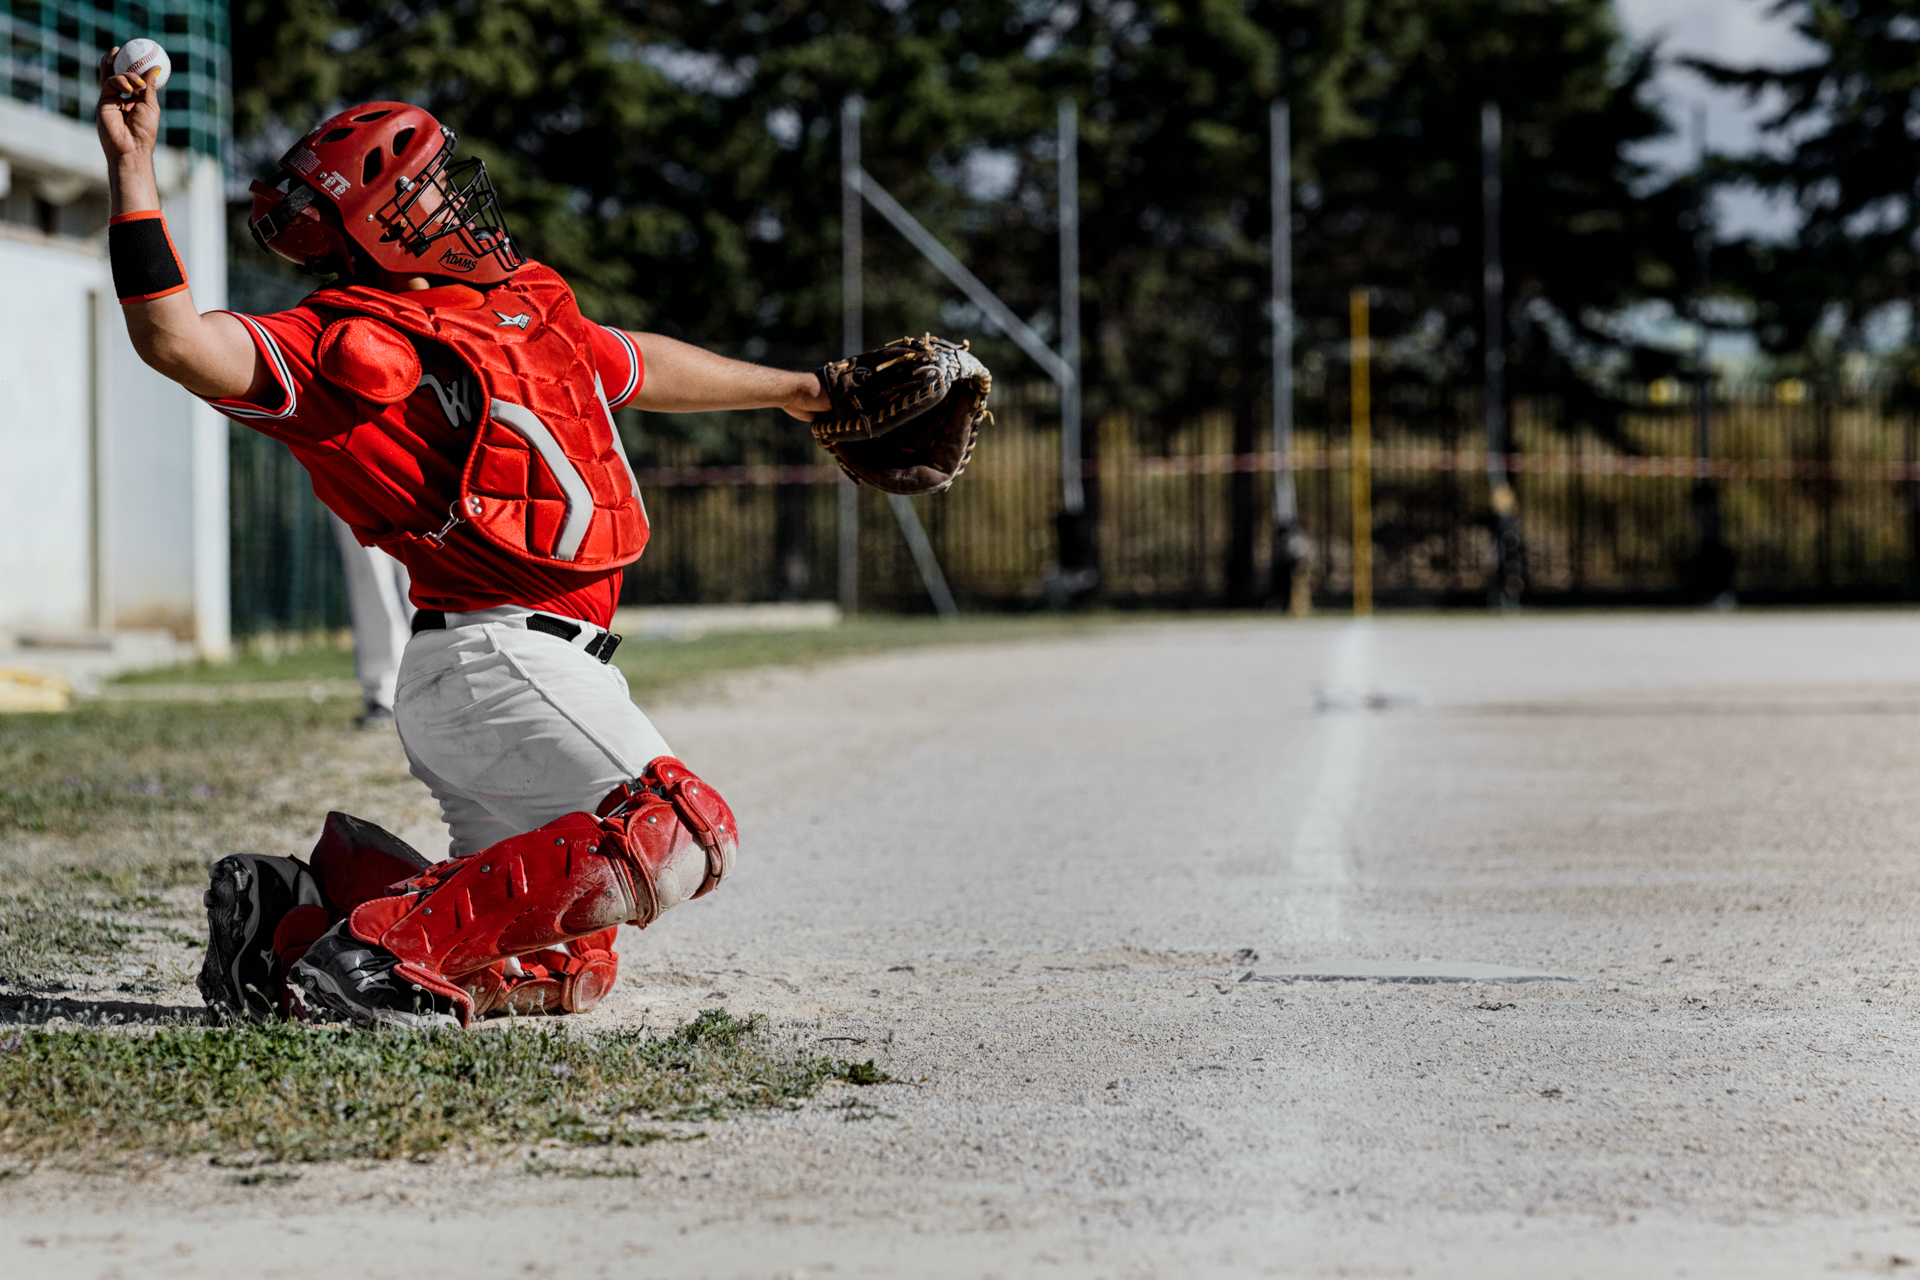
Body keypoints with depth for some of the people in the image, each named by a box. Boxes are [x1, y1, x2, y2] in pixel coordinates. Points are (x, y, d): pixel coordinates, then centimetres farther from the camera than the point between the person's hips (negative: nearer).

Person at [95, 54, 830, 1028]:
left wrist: (794, 390, 50)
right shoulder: (353, 347, -8)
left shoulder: (520, 309, 19)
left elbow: (638, 368, 37)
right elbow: (175, 341, -21)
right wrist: (132, 168, -24)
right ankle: (386, 948, -26)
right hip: (499, 661, -9)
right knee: (682, 831, -25)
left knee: (565, 970, 11)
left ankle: (302, 910, 10)